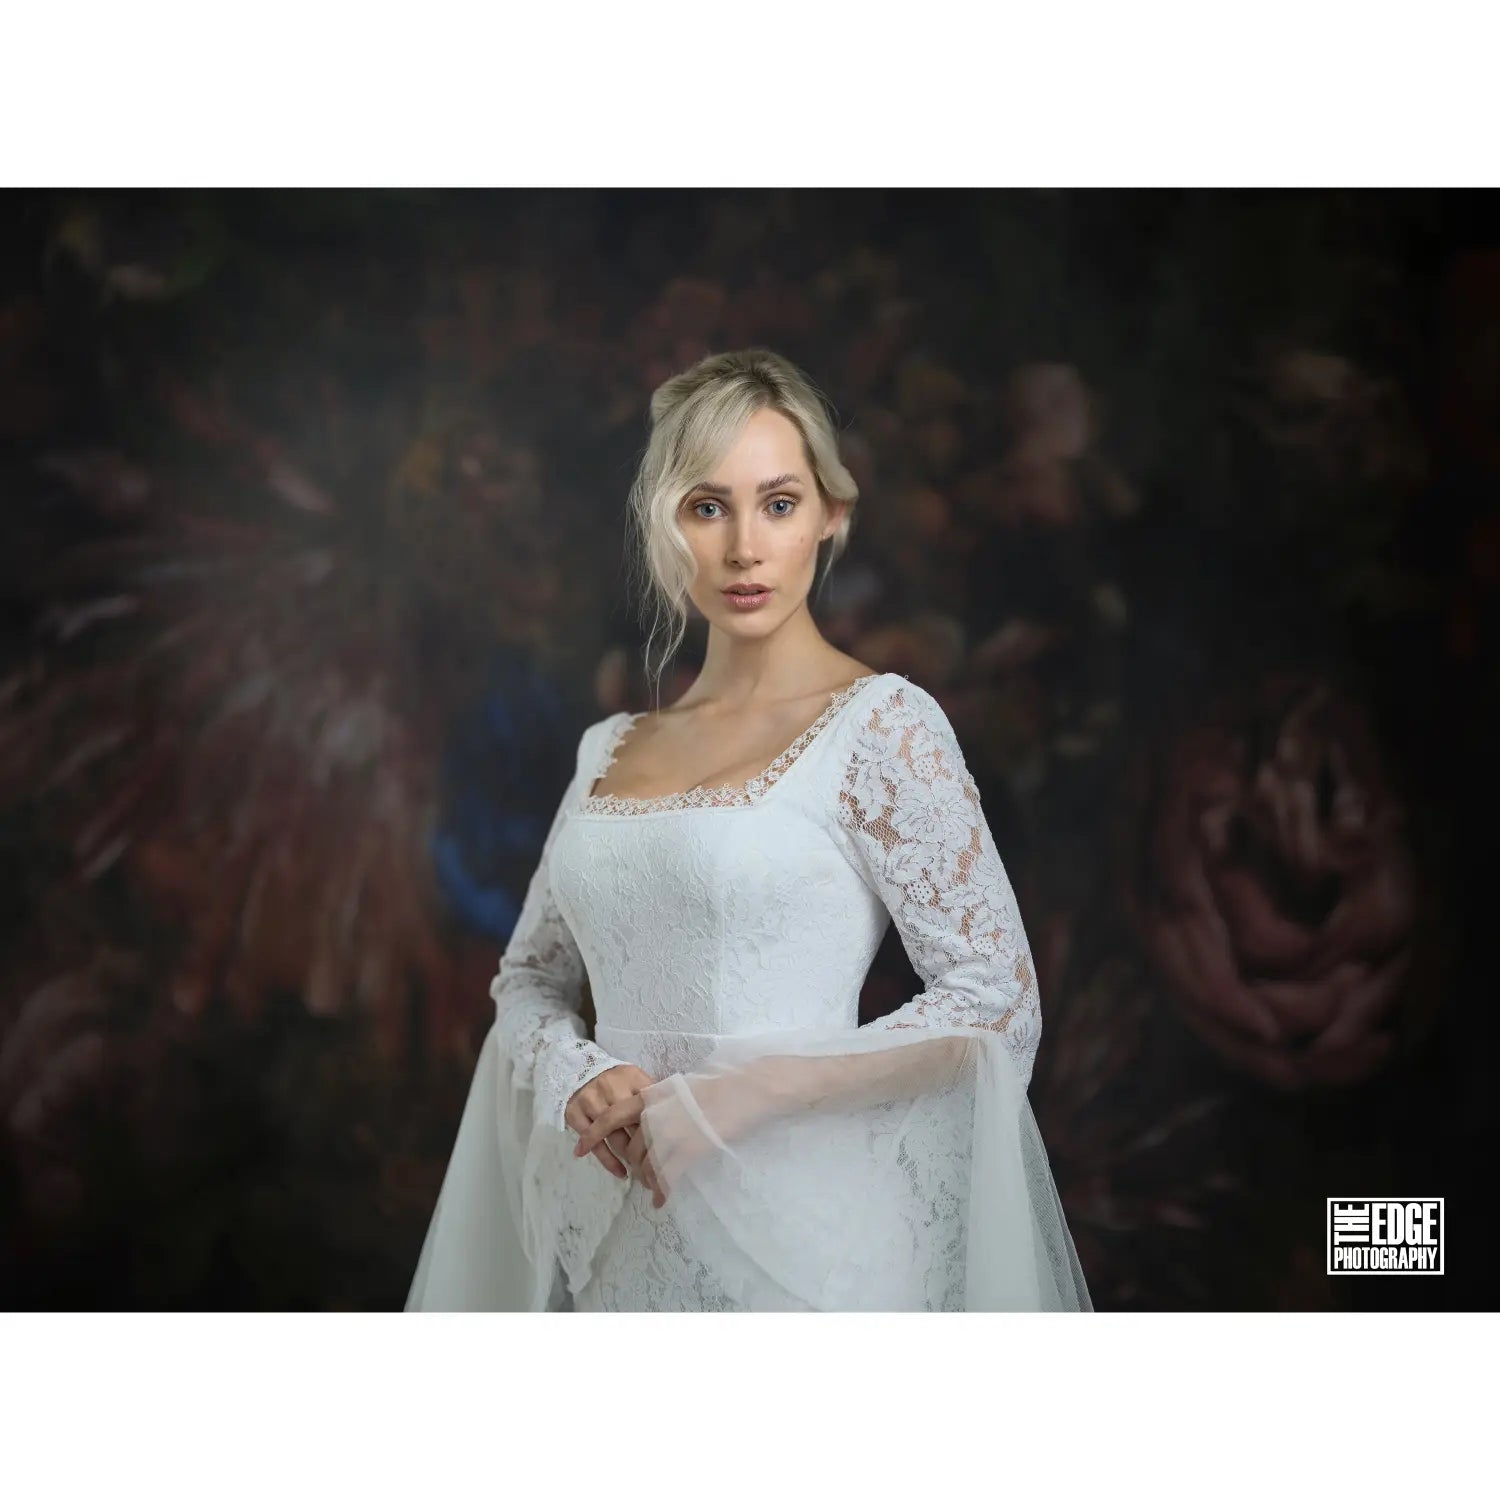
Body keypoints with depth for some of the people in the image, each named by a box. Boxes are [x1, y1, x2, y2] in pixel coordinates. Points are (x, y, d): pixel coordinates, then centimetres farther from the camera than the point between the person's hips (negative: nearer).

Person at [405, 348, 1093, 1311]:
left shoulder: (882, 724, -8)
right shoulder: (611, 750, 9)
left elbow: (996, 1007, -13)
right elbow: (531, 977, 15)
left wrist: (730, 1098, -17)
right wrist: (582, 1079, -7)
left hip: (790, 1232, -5)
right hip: (615, 1242, 5)